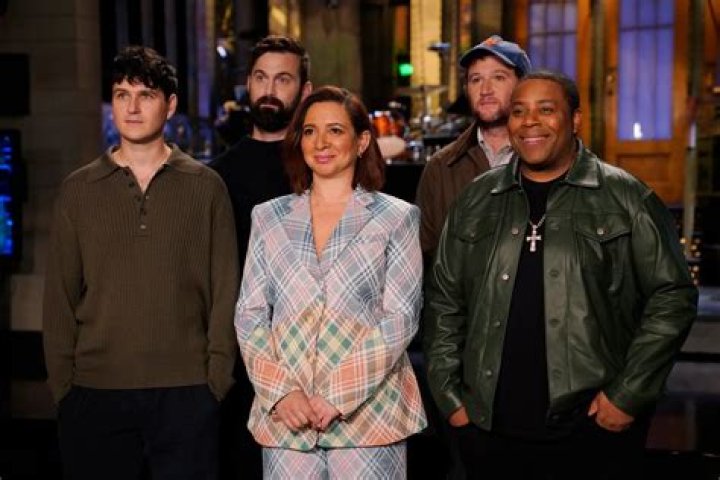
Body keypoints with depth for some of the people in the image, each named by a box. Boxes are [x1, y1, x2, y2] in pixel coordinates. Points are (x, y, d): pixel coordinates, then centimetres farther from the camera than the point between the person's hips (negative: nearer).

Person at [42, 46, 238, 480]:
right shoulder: (78, 189, 7)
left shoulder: (206, 187, 4)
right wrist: (62, 383, 1)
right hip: (94, 393, 1)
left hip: (186, 392, -1)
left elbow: (225, 290, 3)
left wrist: (218, 377, -3)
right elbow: (60, 294, 7)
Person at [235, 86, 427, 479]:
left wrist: (341, 396, -12)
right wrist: (282, 391, -8)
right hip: (284, 415, 2)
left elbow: (400, 318, -4)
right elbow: (249, 314, 6)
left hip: (368, 410, -2)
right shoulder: (269, 218, 9)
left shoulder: (396, 218, 3)